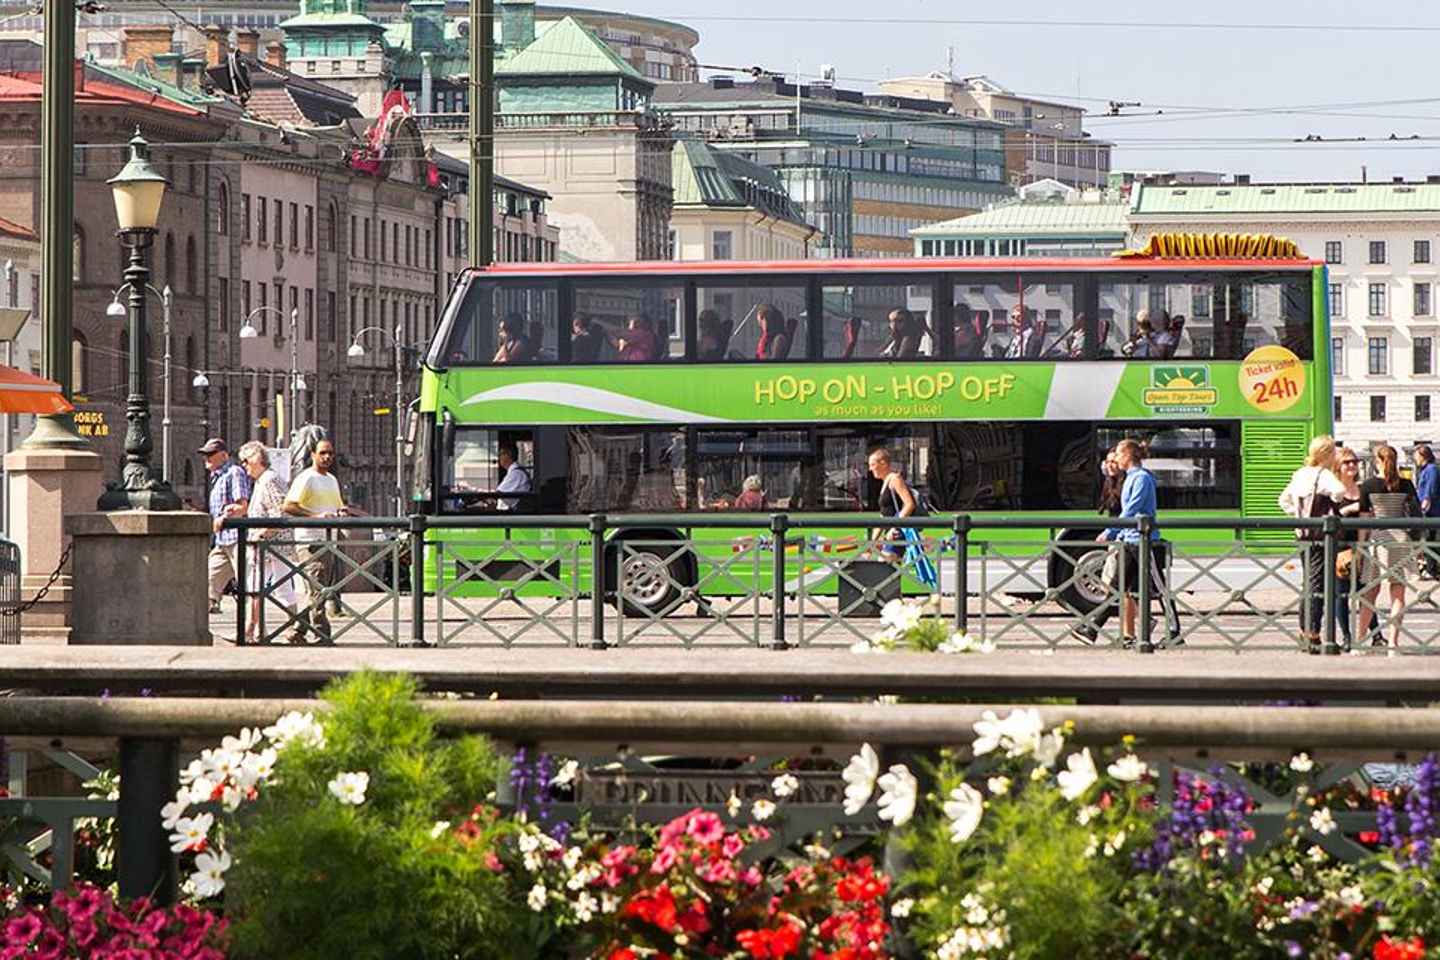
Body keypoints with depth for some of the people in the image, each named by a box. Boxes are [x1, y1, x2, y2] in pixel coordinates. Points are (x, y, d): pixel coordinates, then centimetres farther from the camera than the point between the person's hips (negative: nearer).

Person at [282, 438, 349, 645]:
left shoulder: (332, 480, 18)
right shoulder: (306, 478, -9)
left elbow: (337, 505, 30)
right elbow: (288, 506, -18)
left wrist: (342, 511, 5)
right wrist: (316, 516, -26)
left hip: (326, 540, 9)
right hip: (310, 540, -9)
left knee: (315, 591, 11)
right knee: (317, 590, -11)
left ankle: (298, 631, 18)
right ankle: (322, 635, -12)